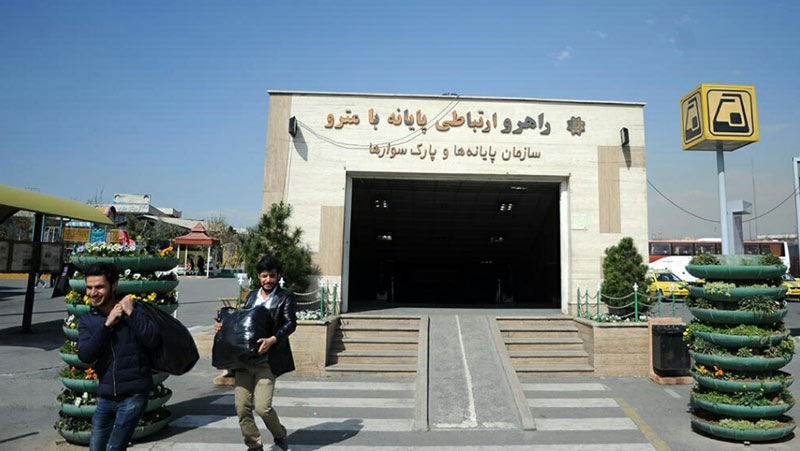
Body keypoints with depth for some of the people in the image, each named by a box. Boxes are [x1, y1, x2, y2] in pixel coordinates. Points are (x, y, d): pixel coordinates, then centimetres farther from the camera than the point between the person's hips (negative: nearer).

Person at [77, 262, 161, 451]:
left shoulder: (133, 310, -6)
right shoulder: (87, 320, 6)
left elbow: (153, 340, -19)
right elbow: (85, 355, -9)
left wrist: (131, 313, -21)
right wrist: (107, 324, -16)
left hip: (133, 395, -5)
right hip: (106, 397, 5)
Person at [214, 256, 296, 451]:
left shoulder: (285, 296, 1)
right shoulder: (252, 296, 19)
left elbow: (291, 324, -9)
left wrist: (272, 339, -25)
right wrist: (223, 325, 2)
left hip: (267, 359, -5)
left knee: (262, 407, -9)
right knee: (241, 406, 3)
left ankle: (280, 435, 22)